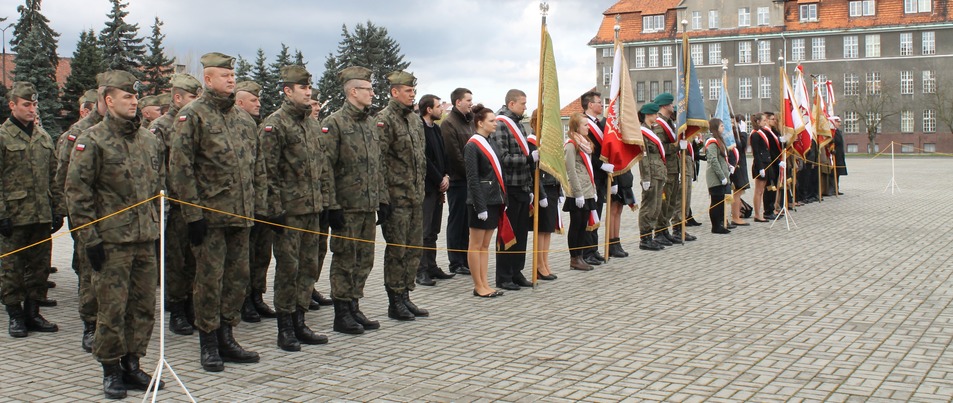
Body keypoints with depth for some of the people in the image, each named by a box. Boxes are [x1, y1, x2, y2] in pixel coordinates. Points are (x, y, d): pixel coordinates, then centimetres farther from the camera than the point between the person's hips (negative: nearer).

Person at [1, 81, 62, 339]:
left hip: (42, 216, 5)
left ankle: (32, 313, 20)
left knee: (39, 266, 9)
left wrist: (58, 210, 10)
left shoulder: (44, 137, 13)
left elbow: (54, 177, 15)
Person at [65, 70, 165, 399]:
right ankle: (111, 371, 14)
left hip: (145, 239, 6)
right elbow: (77, 191, -8)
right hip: (111, 239, -5)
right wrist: (90, 238, -11)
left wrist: (156, 227, 16)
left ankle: (131, 365, 22)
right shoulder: (93, 141, -6)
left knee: (144, 306, 9)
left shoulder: (149, 140, 12)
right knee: (112, 309, 0)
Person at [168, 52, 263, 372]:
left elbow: (257, 166, 19)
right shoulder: (192, 115, -5)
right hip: (209, 215, -6)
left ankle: (226, 338, 23)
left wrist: (258, 207, 12)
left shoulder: (244, 119, 14)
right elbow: (180, 167, -10)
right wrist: (193, 214, -14)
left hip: (241, 215, 6)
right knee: (210, 279, 0)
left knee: (238, 277, 10)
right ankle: (209, 345, 12)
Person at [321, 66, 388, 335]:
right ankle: (342, 315, 9)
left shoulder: (371, 125, 15)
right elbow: (326, 168, -13)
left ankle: (354, 309, 22)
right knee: (344, 261, 0)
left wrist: (383, 199, 13)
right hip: (346, 208, -7)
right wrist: (332, 206, -17)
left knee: (364, 261, 11)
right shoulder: (334, 123, -8)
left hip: (369, 207, 7)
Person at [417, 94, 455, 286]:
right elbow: (424, 160, -17)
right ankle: (422, 271, -1)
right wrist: (439, 180, -10)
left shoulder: (436, 129, 16)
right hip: (426, 187, -9)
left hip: (438, 187, 9)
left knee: (433, 231, 12)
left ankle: (432, 268, 17)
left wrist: (446, 177, 4)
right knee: (424, 231, -5)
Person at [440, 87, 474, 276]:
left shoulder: (470, 121, 16)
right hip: (458, 180, -7)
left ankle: (466, 260, 19)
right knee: (456, 221, 0)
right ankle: (456, 263, 7)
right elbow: (454, 154, -15)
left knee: (467, 222, 11)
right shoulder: (449, 123, -9)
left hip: (470, 179, 7)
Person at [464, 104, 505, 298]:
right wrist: (480, 207, -18)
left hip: (495, 200, 8)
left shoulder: (493, 144, 13)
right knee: (476, 245, 1)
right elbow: (472, 179, -14)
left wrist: (503, 200, 12)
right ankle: (478, 286, 7)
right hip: (481, 201, -8)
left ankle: (484, 284, 17)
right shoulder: (472, 146, -10)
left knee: (485, 245, 12)